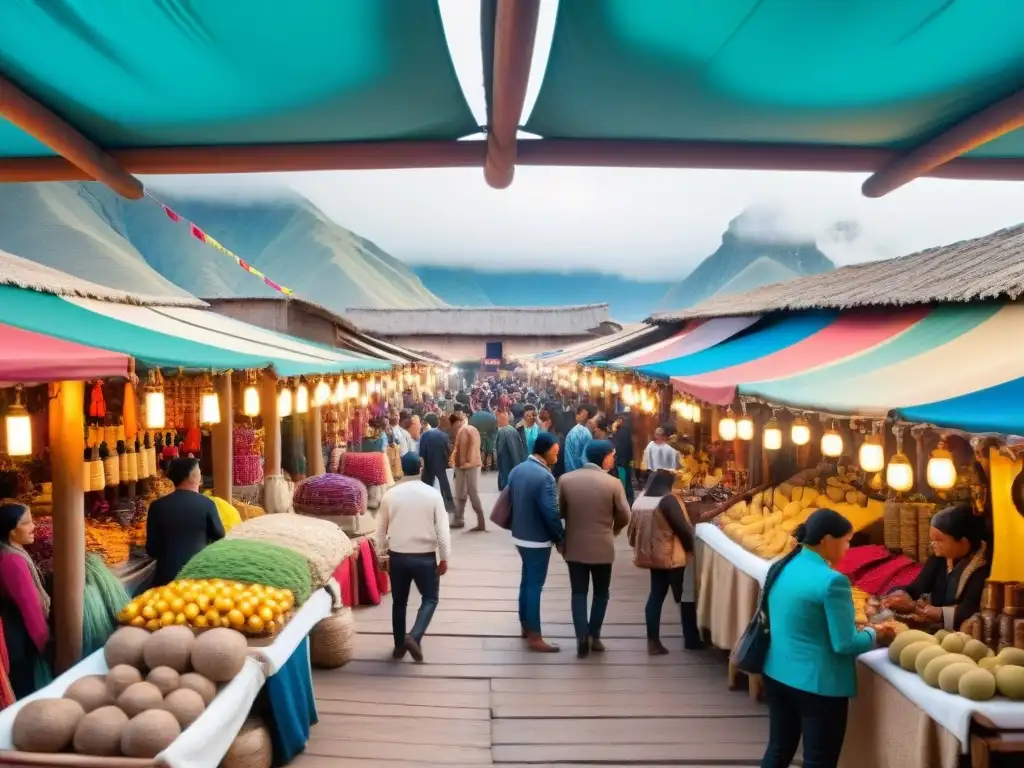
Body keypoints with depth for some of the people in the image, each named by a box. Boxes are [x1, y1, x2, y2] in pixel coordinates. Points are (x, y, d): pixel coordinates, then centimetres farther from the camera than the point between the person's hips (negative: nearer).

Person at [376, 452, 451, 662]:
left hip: (397, 556, 2)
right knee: (430, 599, 13)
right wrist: (444, 558, -1)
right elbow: (442, 529, -9)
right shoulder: (432, 494, -9)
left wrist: (382, 553, 17)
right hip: (425, 557, -2)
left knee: (399, 602, 17)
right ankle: (414, 637, -7)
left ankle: (399, 646, 24)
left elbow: (381, 528, 4)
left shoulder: (390, 494, -4)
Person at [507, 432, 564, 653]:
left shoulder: (516, 471, 3)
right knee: (534, 585, -1)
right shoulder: (544, 476, -23)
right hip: (538, 539, -8)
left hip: (520, 535, 8)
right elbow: (551, 512, -23)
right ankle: (534, 637, 6)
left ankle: (525, 625, 32)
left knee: (527, 580, 20)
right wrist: (560, 537, -9)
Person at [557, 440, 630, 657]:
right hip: (602, 547, -2)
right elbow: (624, 517, -4)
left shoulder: (565, 479, -6)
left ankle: (582, 638, 3)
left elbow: (560, 511, 5)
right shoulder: (613, 483, -13)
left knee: (579, 593, 10)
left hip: (574, 545, 2)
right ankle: (594, 636, 19)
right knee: (601, 593, 16)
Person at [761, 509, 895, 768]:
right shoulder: (832, 581, -22)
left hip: (777, 675, 7)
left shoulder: (781, 568, 3)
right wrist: (874, 634, 0)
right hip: (818, 684, -7)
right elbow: (845, 644, -19)